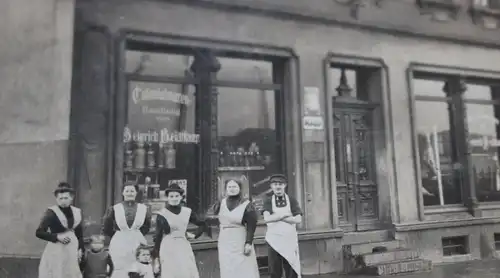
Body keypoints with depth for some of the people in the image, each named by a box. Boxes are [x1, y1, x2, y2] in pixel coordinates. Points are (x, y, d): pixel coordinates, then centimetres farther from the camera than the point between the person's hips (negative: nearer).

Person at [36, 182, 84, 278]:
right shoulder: (51, 212, -9)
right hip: (56, 251, -5)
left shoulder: (77, 212, 4)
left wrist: (80, 249, 5)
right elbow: (39, 232, -11)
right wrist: (57, 236, -20)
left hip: (72, 250, 5)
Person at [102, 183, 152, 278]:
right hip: (119, 245, -1)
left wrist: (137, 234, 4)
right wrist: (119, 235, 6)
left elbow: (146, 227, 14)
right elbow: (106, 229, 6)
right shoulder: (114, 209, -4)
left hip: (138, 244, 1)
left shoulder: (143, 208, 0)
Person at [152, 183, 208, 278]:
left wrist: (195, 235, 5)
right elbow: (158, 236, -1)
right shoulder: (161, 214, -4)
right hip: (168, 249, -3)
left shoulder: (187, 212, 4)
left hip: (184, 248, 3)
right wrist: (156, 258, -2)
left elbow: (203, 224, 17)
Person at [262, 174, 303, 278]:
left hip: (290, 240, 1)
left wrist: (276, 217, -11)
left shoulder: (292, 200, 4)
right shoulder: (268, 202, 2)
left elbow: (298, 219, -8)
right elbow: (266, 219, -15)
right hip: (274, 241, 0)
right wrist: (285, 215, -13)